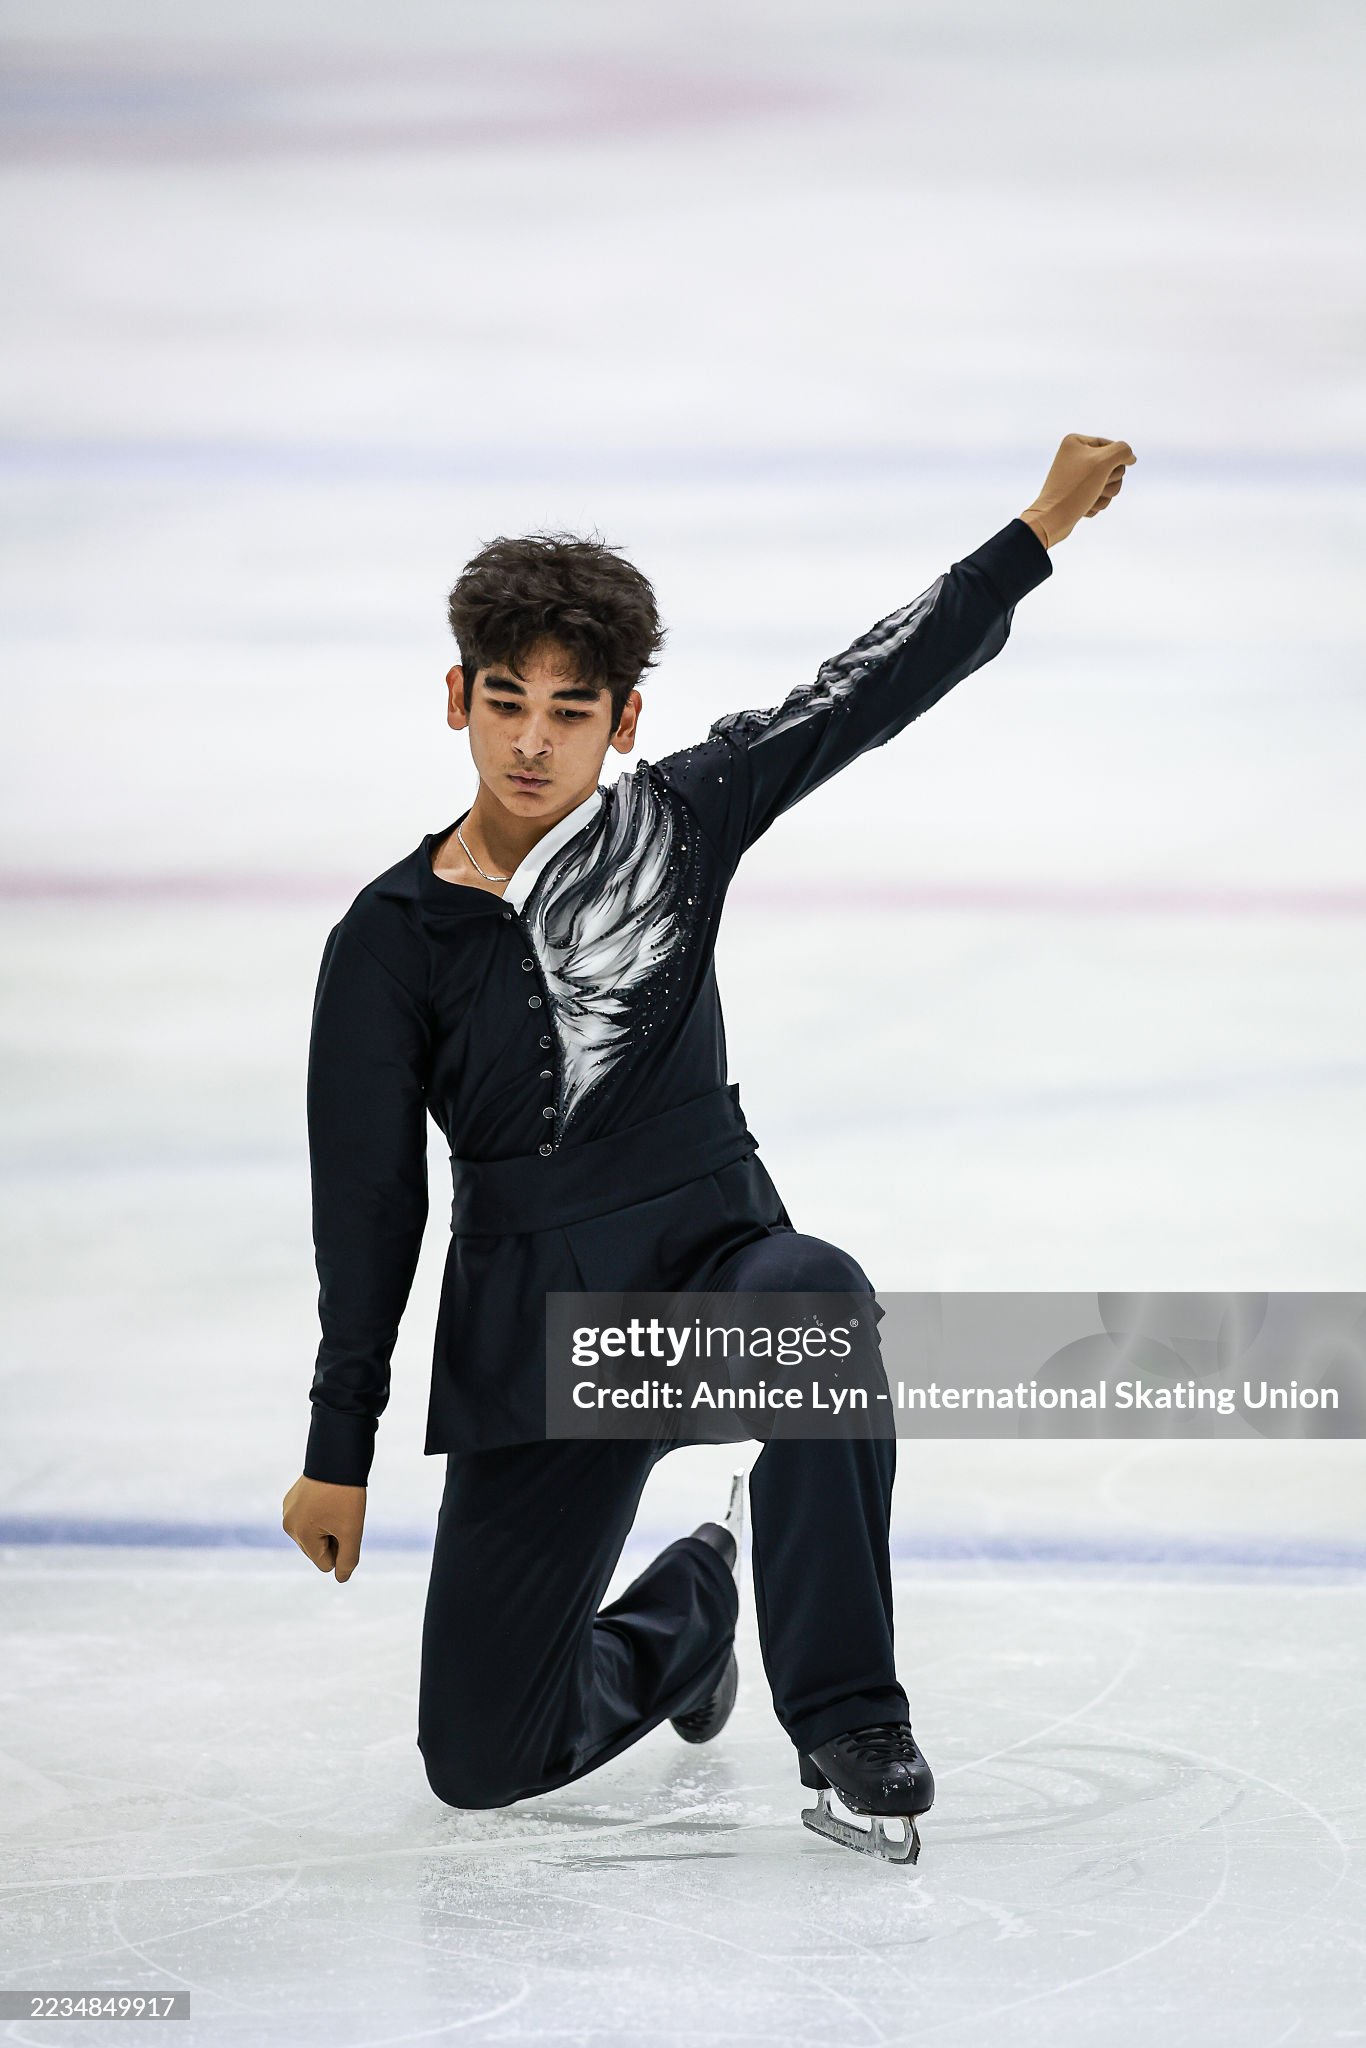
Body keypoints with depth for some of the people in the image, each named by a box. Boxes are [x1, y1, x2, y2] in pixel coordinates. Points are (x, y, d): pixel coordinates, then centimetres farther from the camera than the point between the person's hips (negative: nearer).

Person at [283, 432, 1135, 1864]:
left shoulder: (675, 824, 0)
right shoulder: (393, 939, -3)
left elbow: (874, 688, 1)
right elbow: (366, 1206, 1)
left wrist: (1042, 528, -6)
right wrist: (340, 1451, 4)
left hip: (710, 1262, 0)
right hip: (526, 1342, 0)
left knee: (817, 1299, -39)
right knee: (481, 1762, -1)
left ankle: (846, 1721, -27)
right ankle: (690, 1605, 33)